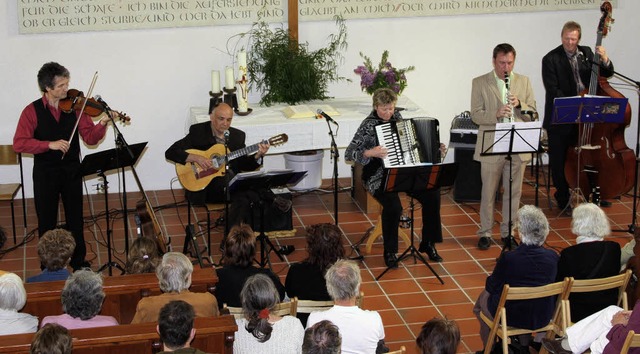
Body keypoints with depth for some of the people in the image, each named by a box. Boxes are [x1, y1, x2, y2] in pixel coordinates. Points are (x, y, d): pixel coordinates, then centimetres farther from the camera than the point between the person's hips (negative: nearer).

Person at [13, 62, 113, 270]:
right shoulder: (32, 111, -7)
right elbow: (19, 143, -14)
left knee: (75, 218, 10)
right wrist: (50, 144, -24)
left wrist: (102, 125, -23)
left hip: (71, 171, 2)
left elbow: (90, 138, -3)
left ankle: (78, 261, 25)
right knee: (46, 221, 9)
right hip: (45, 173, -2)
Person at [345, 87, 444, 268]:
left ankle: (428, 243, 1)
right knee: (393, 205, -33)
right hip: (378, 176, -6)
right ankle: (390, 251, -11)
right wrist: (370, 153, -28)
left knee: (432, 194, -16)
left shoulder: (397, 117, 7)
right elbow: (349, 154, -14)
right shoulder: (368, 125, -11)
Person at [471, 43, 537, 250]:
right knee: (488, 192, 5)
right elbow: (475, 115, -4)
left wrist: (519, 104, -13)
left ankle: (508, 232, 21)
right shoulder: (480, 83, 0)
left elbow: (532, 113, 8)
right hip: (491, 147, -2)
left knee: (513, 192, 9)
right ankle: (485, 233, 16)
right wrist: (496, 114, -22)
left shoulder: (524, 82, 8)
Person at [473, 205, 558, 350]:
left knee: (483, 297, 28)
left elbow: (491, 287, -12)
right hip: (542, 318, 4)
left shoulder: (508, 258, -26)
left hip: (510, 317, -3)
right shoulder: (553, 257, -15)